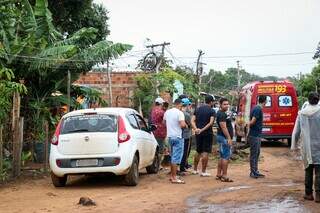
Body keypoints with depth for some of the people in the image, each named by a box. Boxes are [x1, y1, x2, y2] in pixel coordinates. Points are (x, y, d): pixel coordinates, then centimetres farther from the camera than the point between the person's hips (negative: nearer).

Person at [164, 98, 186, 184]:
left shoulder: (167, 112, 9)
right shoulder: (180, 113, -14)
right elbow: (182, 125, -24)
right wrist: (185, 124, -4)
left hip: (170, 136, 8)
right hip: (177, 137, -8)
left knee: (173, 157, 18)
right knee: (176, 158, -5)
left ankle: (172, 176, 24)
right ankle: (174, 178, -5)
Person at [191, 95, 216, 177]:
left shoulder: (197, 109, 9)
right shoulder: (212, 111, -7)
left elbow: (192, 120, -1)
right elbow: (211, 123, -19)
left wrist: (196, 129, -13)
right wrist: (203, 129, -19)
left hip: (198, 133, 5)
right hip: (207, 133, -5)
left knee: (198, 151, 17)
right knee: (205, 152, -1)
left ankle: (195, 170, 23)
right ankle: (203, 171, 1)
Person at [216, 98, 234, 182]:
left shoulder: (224, 113, 17)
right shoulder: (221, 114, -16)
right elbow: (223, 127, -22)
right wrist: (229, 138, -24)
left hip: (223, 137, 11)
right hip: (224, 137, -11)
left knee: (222, 156, 13)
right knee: (226, 156, -9)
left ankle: (219, 174, 17)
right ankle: (224, 176, -8)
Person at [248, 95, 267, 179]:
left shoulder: (257, 108, 12)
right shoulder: (258, 109, -18)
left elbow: (252, 122, 17)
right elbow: (252, 121, -22)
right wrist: (249, 125, -5)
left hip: (257, 135, 10)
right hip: (254, 136, -10)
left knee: (257, 153, 15)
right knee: (254, 154, -3)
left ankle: (255, 171, 22)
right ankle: (253, 172, 3)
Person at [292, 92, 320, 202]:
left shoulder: (302, 113, 1)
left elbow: (296, 131, 5)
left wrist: (294, 145, 14)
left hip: (307, 146, 3)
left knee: (308, 170, 14)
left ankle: (308, 193, 19)